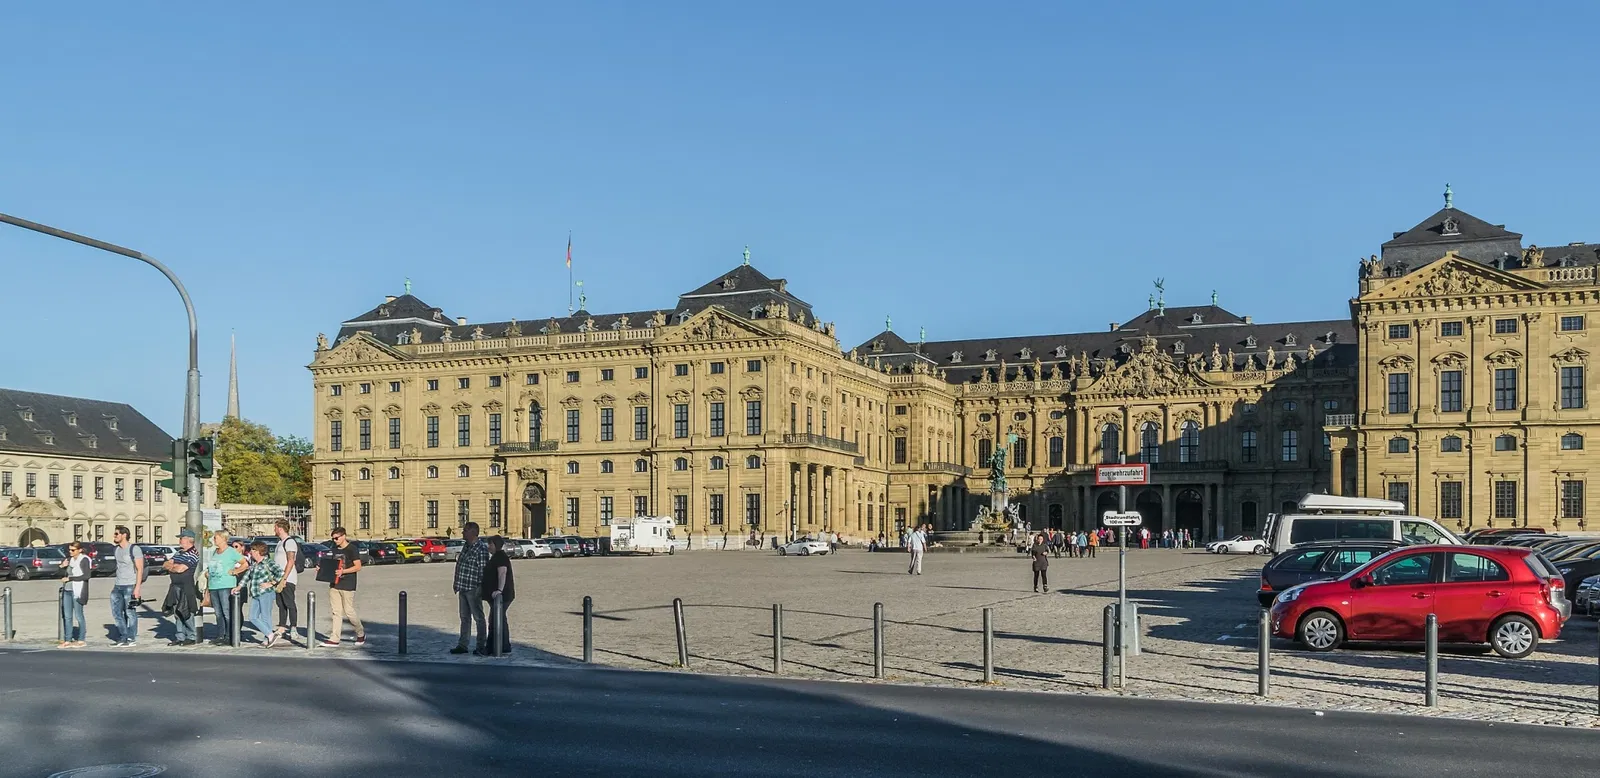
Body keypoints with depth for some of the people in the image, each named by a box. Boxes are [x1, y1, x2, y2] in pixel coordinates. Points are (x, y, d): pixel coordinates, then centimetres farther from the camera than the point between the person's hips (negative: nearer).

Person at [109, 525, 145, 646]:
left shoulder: (135, 549, -9)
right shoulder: (117, 550, 14)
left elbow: (140, 569, -11)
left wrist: (137, 587, -17)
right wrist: (114, 585, 15)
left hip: (130, 586, -8)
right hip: (118, 586, 8)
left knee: (130, 612, -3)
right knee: (116, 612, 7)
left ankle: (132, 639, 4)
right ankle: (123, 637, 16)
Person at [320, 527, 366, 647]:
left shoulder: (352, 549, -10)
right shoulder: (335, 549, 13)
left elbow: (358, 567, -14)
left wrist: (343, 571, -24)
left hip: (347, 586, -7)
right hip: (334, 584, 7)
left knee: (349, 611, -2)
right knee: (336, 612, 5)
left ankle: (361, 634, 17)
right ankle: (334, 639, 5)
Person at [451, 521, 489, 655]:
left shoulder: (481, 548, -15)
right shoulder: (466, 546, 12)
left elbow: (483, 569, -18)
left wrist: (480, 587, -19)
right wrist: (456, 583, 17)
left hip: (473, 589, -9)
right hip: (463, 588, 9)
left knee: (478, 617, 0)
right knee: (464, 617, 14)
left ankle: (481, 646, 7)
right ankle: (462, 645, 21)